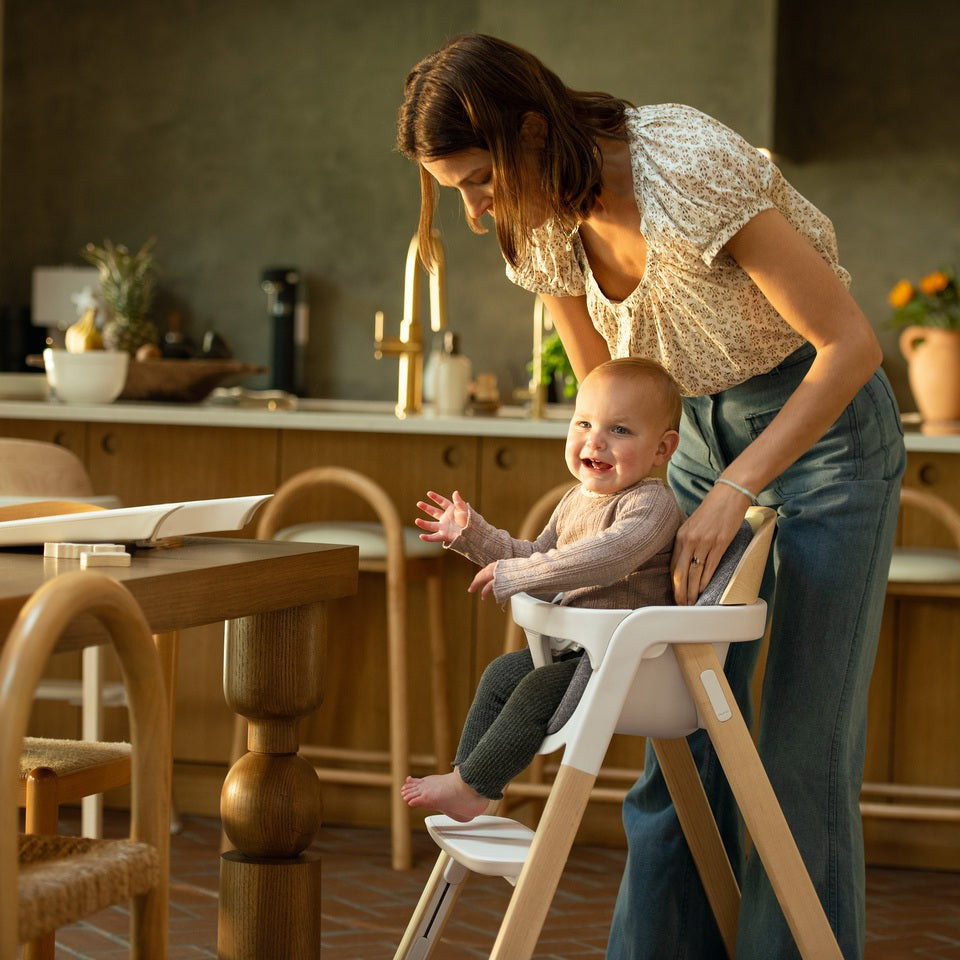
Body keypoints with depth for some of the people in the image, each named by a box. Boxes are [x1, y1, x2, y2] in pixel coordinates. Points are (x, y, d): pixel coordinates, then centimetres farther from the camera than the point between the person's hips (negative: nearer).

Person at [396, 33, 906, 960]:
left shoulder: (691, 168, -29)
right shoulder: (544, 225, -6)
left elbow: (850, 343, -25)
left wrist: (732, 493, -27)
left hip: (822, 419, -6)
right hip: (700, 427, 7)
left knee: (804, 744, -6)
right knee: (682, 736, 3)